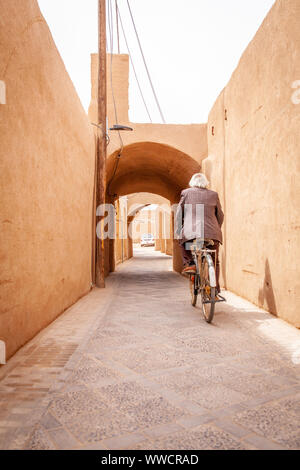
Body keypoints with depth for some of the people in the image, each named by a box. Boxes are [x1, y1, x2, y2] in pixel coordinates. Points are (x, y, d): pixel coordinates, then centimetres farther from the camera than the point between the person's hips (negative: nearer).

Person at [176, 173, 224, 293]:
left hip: (191, 231, -2)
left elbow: (179, 213, 9)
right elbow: (220, 215, 16)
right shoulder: (213, 194, 13)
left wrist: (179, 229, 20)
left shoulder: (186, 193, 9)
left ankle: (190, 263, 11)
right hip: (212, 233, 2)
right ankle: (215, 288, 16)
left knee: (182, 242, 31)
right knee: (214, 262, 16)